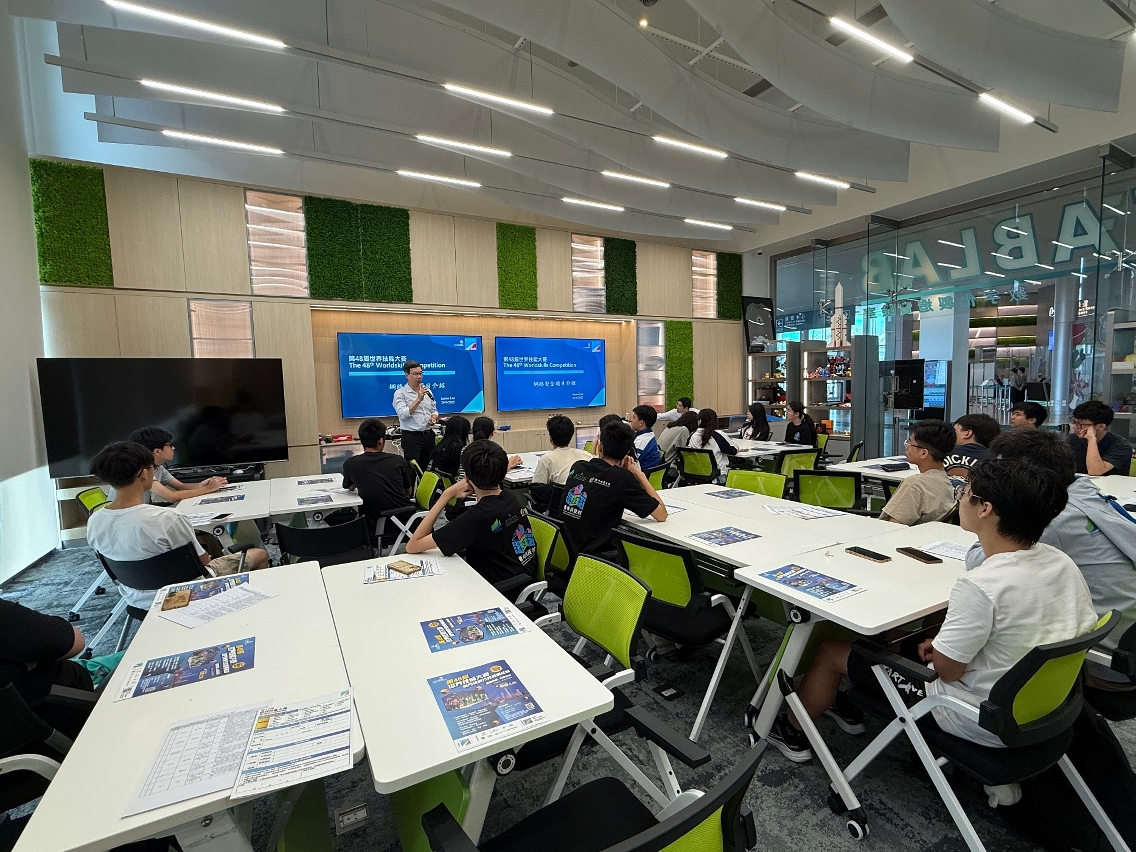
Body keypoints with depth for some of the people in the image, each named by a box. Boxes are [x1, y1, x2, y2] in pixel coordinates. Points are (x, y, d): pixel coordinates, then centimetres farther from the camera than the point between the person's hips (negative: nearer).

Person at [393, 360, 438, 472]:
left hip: (428, 435, 5)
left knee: (426, 467, 12)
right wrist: (419, 399, -20)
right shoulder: (400, 393, -5)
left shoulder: (427, 391, 12)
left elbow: (434, 410, 20)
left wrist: (434, 418, -3)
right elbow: (403, 414, -18)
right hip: (411, 436, -5)